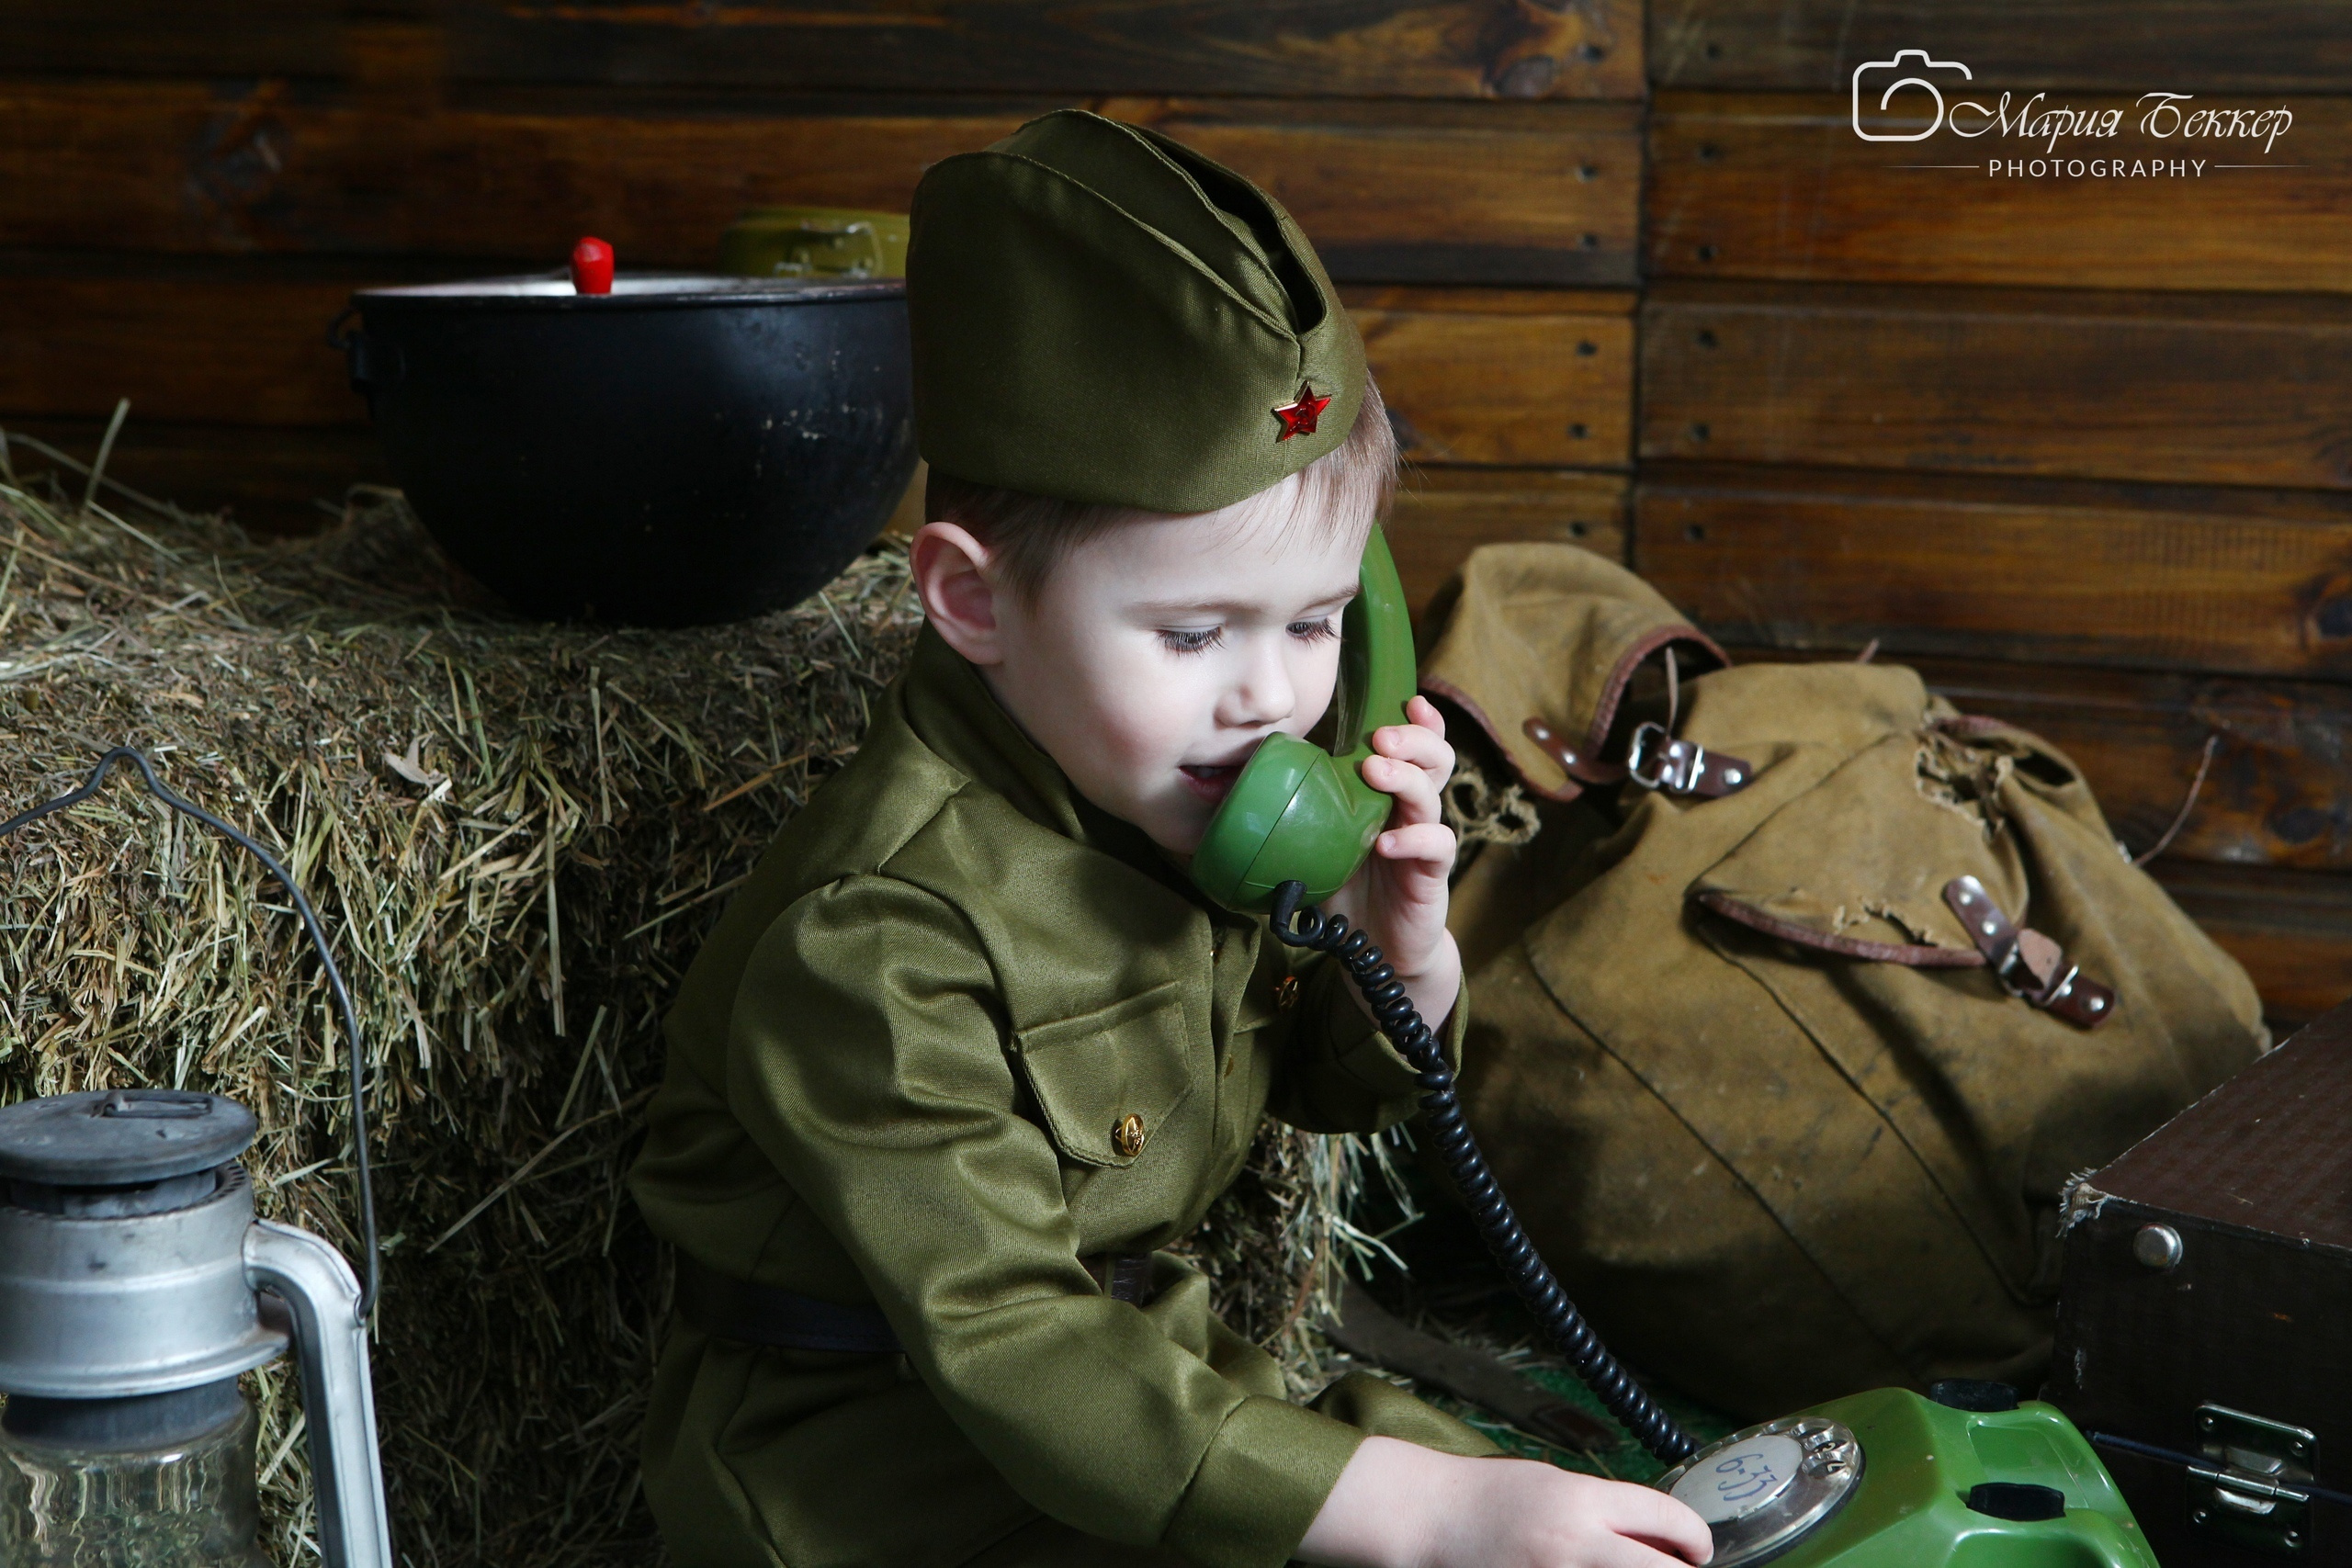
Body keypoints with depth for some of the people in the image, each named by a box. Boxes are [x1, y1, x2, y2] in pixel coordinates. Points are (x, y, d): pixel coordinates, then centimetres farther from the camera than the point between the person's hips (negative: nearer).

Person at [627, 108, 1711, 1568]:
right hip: (871, 1446, -7)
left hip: (1142, 1343, 8)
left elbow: (1334, 1089, 13)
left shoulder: (1217, 808, -3)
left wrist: (1405, 958, -11)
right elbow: (1009, 1352, -31)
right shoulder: (884, 940, -27)